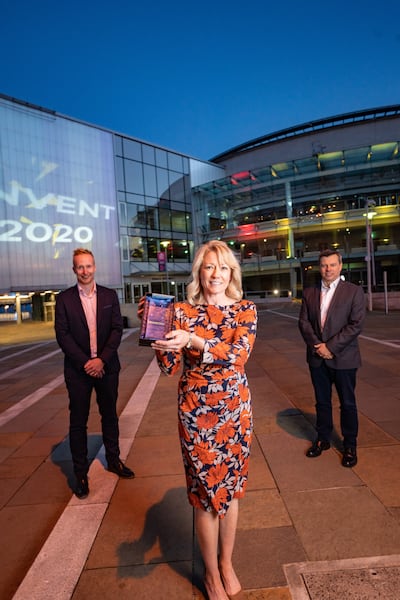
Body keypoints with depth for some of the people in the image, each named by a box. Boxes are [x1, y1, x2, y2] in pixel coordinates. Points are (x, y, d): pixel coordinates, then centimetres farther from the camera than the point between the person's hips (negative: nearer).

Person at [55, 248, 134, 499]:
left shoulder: (110, 295, 3)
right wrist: (85, 363, -13)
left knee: (110, 415, 15)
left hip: (106, 366, 2)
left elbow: (117, 329, -2)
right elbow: (62, 335, -7)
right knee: (78, 421, 8)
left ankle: (113, 459, 34)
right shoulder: (64, 298, -2)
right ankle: (81, 473, 23)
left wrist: (102, 359, -13)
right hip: (78, 370, -2)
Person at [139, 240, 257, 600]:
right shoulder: (182, 312, -5)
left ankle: (227, 564, 43)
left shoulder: (245, 310, -3)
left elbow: (239, 355, -20)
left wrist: (193, 340, -33)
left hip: (236, 409, 2)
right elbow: (169, 367, -8)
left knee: (231, 487, 18)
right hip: (197, 411, -1)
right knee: (207, 491, 11)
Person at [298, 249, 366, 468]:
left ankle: (350, 445, 27)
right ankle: (323, 439, 32)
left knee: (348, 403, 11)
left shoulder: (354, 291, -5)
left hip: (343, 357, -3)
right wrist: (316, 346, -11)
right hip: (317, 358, 3)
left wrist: (330, 346, -16)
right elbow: (303, 322, 3)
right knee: (322, 402, 15)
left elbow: (356, 324, -11)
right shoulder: (309, 293, 6)